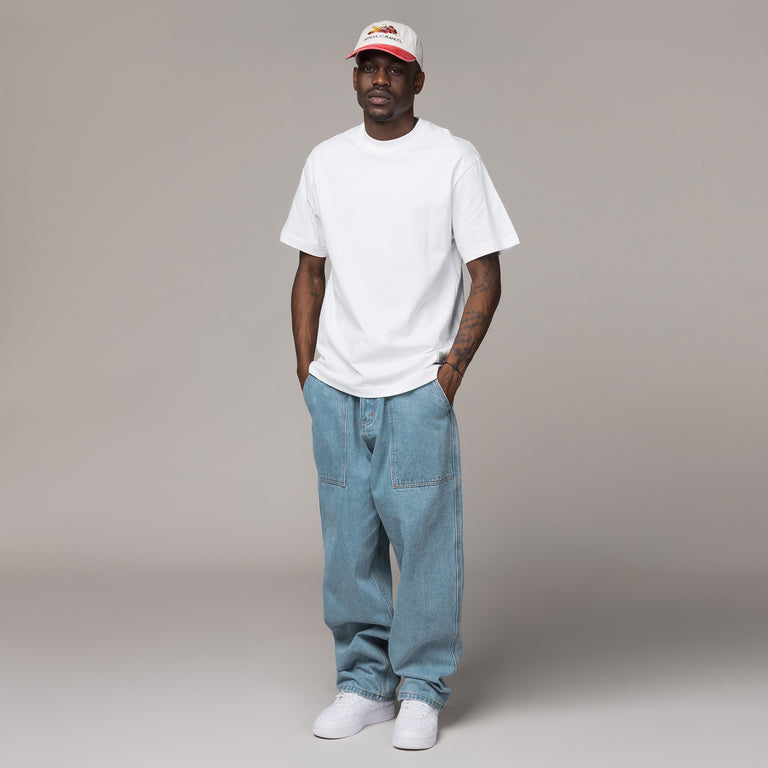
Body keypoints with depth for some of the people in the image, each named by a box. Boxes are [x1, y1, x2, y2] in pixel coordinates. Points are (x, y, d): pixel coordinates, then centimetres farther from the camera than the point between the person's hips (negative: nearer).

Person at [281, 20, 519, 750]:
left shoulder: (453, 159, -2)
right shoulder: (325, 161, 10)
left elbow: (485, 278, -2)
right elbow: (310, 272, 15)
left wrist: (451, 369, -9)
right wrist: (306, 369, 7)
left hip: (417, 388, -3)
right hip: (335, 388, 4)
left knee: (423, 535, -2)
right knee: (347, 542, 7)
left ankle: (422, 690, 12)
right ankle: (363, 683, 21)